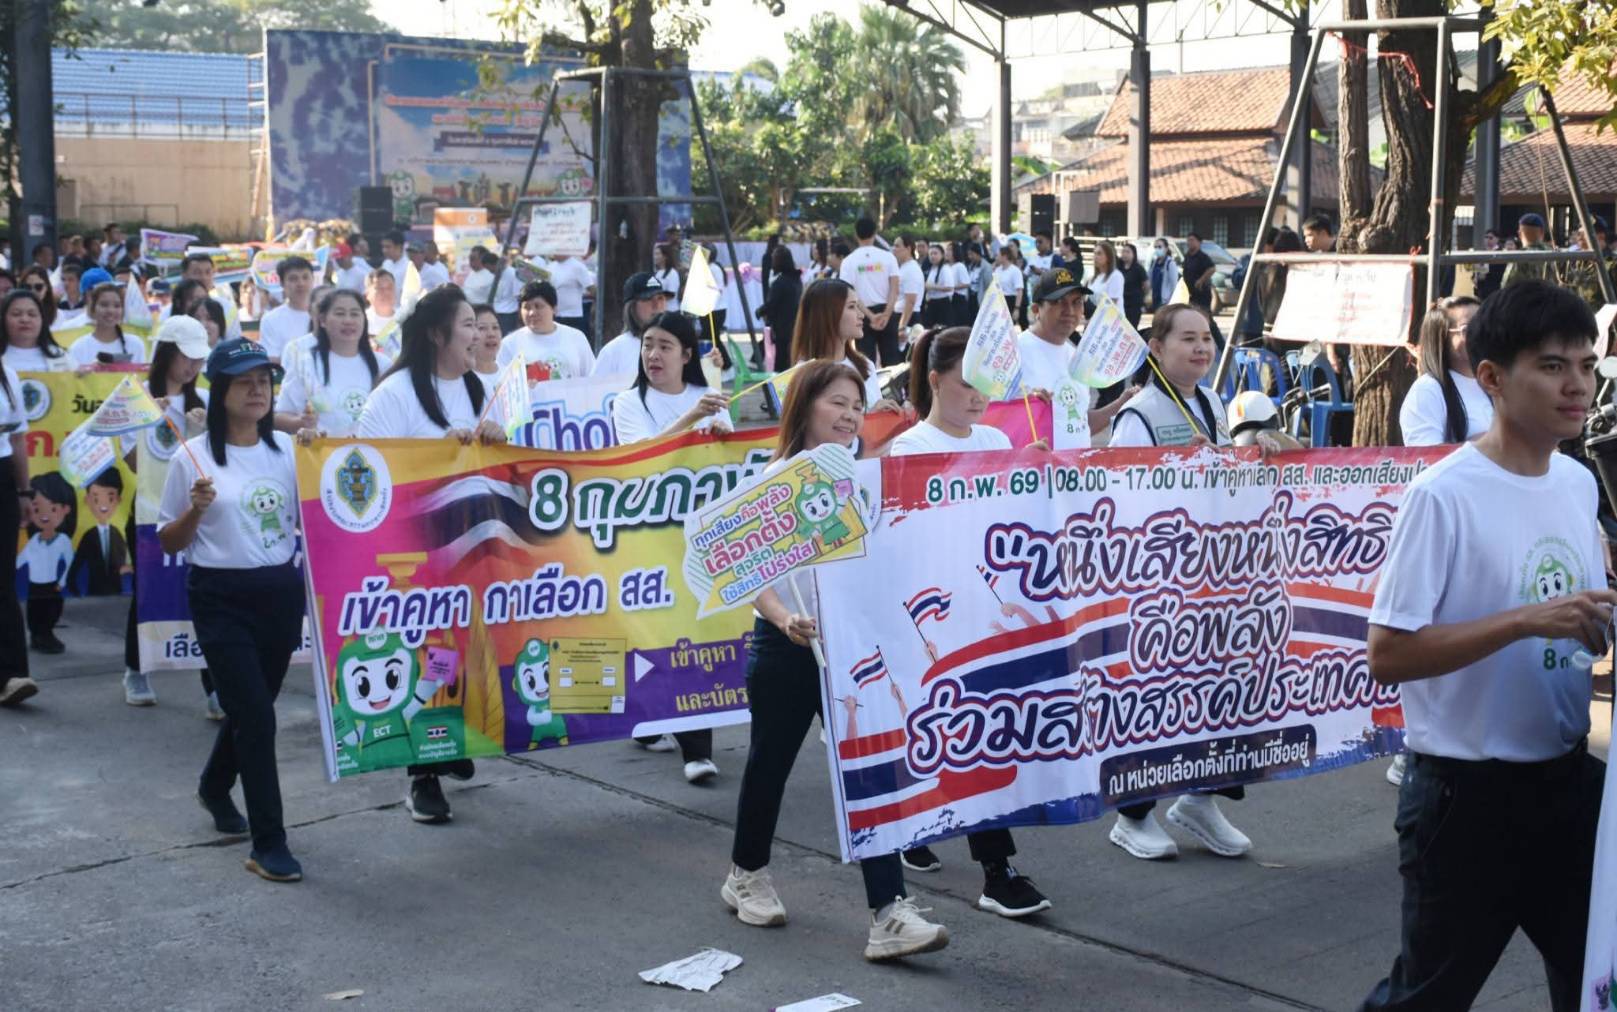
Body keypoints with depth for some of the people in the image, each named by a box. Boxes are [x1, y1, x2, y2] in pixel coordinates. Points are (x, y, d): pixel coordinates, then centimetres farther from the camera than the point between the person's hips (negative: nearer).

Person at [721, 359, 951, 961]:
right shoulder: (777, 479, -7)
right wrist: (785, 620, -27)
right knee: (771, 761, 13)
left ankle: (889, 913, -9)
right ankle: (747, 875, 37)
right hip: (787, 645, -3)